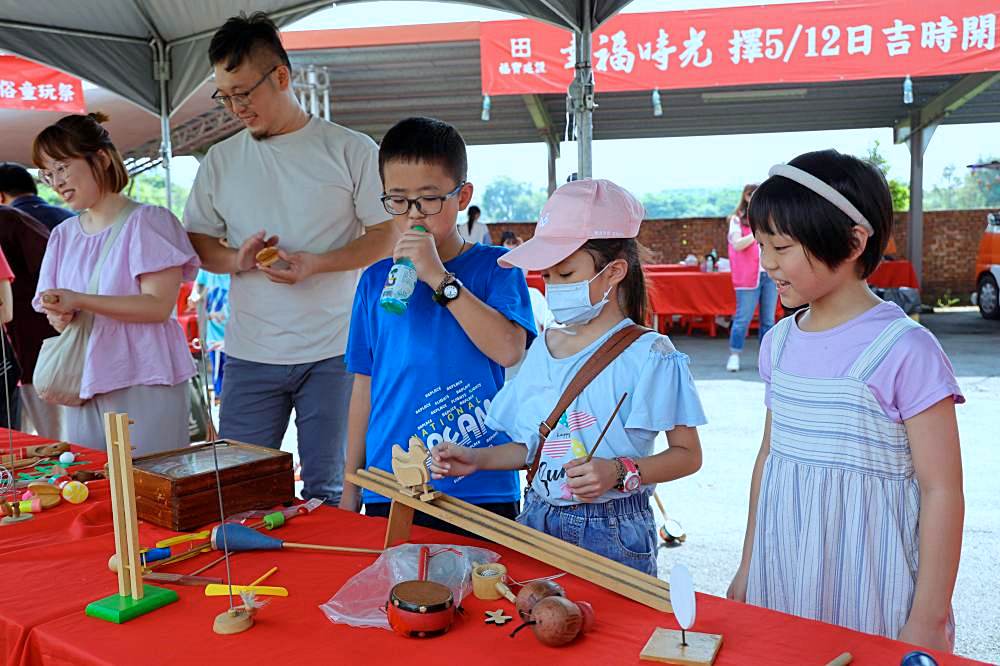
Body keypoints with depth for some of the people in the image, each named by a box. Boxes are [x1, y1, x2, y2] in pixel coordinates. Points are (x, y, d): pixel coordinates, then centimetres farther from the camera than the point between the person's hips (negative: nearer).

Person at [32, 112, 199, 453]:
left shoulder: (146, 221, -4)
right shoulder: (63, 235, 15)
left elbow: (159, 306, -13)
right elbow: (55, 308, 15)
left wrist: (80, 301, -19)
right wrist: (58, 316, -9)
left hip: (143, 383, -5)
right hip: (83, 386, 6)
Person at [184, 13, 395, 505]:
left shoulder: (352, 150, 0)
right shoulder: (220, 160, 11)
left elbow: (386, 236, -1)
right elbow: (197, 242, 14)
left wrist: (316, 264, -16)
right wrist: (237, 259, -9)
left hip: (335, 352, -3)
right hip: (250, 354, 3)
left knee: (328, 493, 5)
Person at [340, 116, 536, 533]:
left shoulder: (494, 267, -2)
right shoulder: (375, 281, 6)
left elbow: (509, 350, -19)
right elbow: (364, 387, 10)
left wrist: (439, 278, -20)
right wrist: (350, 490, 13)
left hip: (480, 488, -2)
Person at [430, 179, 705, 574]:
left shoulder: (647, 355, -12)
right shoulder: (543, 348, 7)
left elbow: (687, 455, -10)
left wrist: (619, 472, -24)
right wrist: (477, 460, 1)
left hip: (612, 533, -5)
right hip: (537, 520, 5)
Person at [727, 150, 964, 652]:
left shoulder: (904, 350, -15)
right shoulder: (779, 342, 2)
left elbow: (941, 490, -13)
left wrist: (929, 620, -13)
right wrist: (749, 565, 15)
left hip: (869, 590, -5)